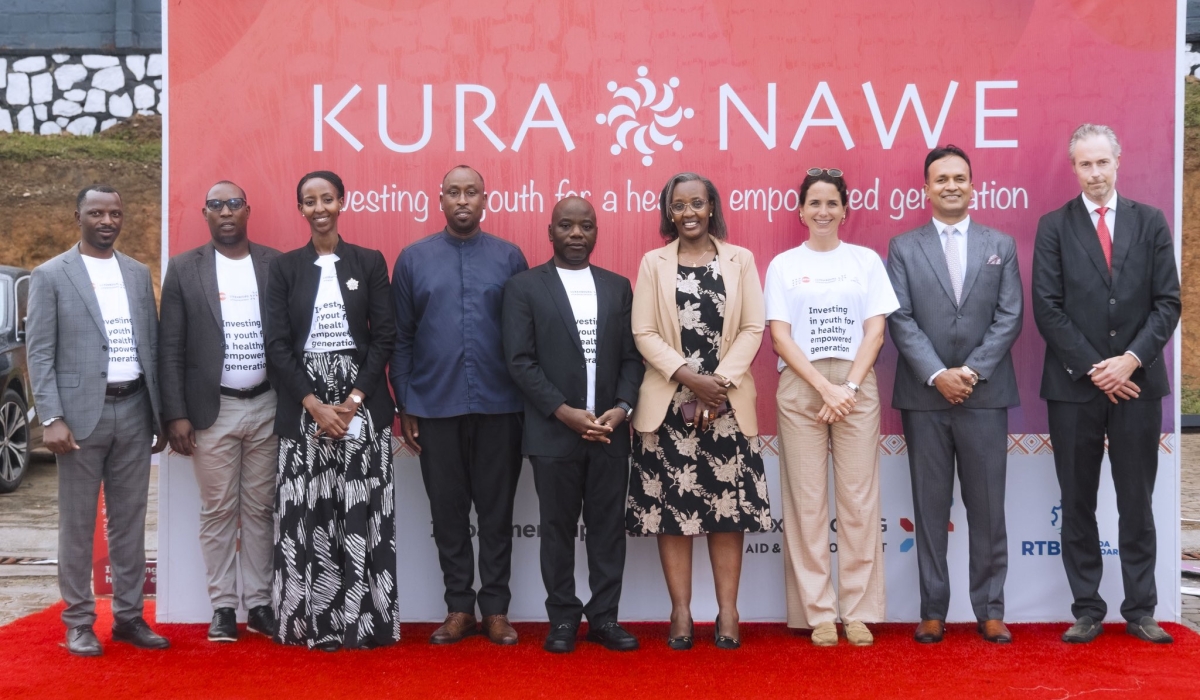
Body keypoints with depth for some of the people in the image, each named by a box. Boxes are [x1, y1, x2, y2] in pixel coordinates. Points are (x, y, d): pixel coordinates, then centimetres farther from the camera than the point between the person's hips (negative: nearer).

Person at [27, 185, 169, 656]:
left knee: (130, 520, 9)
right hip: (82, 411, -4)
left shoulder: (138, 274, 12)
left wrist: (162, 413, 9)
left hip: (134, 409, 4)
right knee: (78, 523, 3)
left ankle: (128, 616, 18)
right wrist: (51, 418, -14)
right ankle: (78, 622, 13)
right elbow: (39, 353, -6)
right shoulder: (50, 275, -1)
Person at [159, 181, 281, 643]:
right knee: (218, 511, 4)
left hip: (267, 406, 1)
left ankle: (259, 603, 17)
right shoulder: (184, 268, 1)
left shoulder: (274, 264, 4)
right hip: (213, 409, -1)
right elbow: (170, 348, -1)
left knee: (260, 509, 8)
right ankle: (223, 606, 14)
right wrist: (176, 414, -7)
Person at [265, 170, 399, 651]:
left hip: (361, 402, 0)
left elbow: (384, 337, 0)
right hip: (302, 406, 1)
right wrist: (315, 405, -11)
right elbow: (277, 345, 0)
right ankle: (310, 622, 10)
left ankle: (363, 621, 7)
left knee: (363, 515, -2)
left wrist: (352, 402, -10)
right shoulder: (285, 268, 7)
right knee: (305, 516, 0)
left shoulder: (369, 263, 6)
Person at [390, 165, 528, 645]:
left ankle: (495, 609, 17)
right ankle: (459, 607, 20)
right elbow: (401, 338, 6)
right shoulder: (413, 259, 6)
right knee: (448, 511, 9)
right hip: (436, 407, 1)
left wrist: (530, 400, 0)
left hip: (498, 407, -1)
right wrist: (405, 406, 2)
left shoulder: (509, 257, 4)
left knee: (496, 511, 7)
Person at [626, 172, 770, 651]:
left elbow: (753, 329, 1)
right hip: (669, 404, 0)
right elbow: (644, 333, -1)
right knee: (672, 505, 1)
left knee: (728, 505, 2)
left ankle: (728, 611, 10)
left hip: (729, 403, 0)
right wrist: (690, 377, -13)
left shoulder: (740, 260, 8)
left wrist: (721, 382, -11)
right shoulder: (653, 263, 7)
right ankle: (681, 613, 10)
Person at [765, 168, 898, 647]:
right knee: (807, 501, 0)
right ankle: (819, 614, 7)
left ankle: (859, 613, 8)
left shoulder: (866, 261, 10)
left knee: (859, 499, -1)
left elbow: (875, 330, 3)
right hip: (800, 388, 0)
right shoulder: (783, 265, 8)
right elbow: (780, 337, 0)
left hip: (856, 387, 1)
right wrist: (825, 387, -10)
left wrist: (849, 387, -9)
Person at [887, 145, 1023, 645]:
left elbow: (1010, 317, 2)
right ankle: (933, 611, 12)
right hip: (924, 396, 0)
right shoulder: (903, 247, 7)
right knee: (930, 506, 5)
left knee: (987, 506, 5)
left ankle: (990, 610, 15)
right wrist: (937, 375, -12)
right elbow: (900, 320, -2)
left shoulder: (1001, 245, 10)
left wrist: (972, 371, -10)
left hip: (985, 394, 1)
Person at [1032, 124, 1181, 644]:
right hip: (1074, 387, -1)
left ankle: (1140, 611, 17)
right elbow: (1048, 308, -4)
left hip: (1137, 382, 1)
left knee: (1136, 502, 7)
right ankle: (1087, 611, 15)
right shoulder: (1054, 226, 2)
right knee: (1078, 504, 5)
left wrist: (1131, 360, -11)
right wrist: (1093, 368, -11)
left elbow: (1167, 302, 2)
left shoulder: (1151, 223, 7)